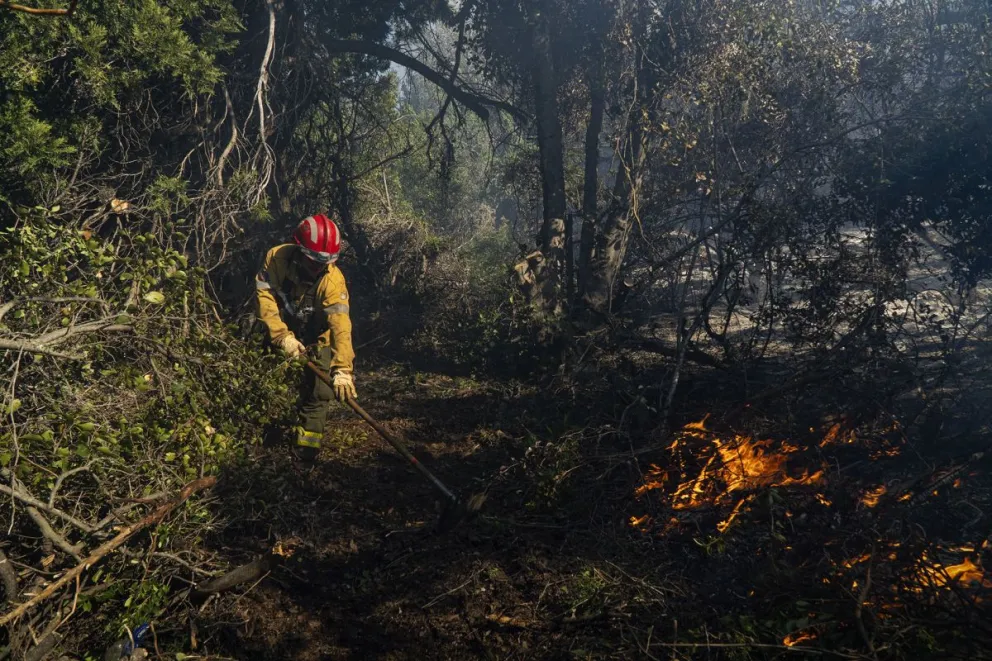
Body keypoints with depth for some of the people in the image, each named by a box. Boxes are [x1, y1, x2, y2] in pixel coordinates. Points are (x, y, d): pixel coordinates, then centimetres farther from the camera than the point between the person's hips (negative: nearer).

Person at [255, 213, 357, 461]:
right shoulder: (277, 258, -26)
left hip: (317, 338, -2)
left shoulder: (333, 280, -34)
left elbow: (341, 326, -42)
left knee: (317, 392, -5)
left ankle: (308, 440, 11)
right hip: (282, 331, 2)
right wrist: (283, 337, -38)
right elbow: (264, 297, -27)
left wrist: (342, 369, -52)